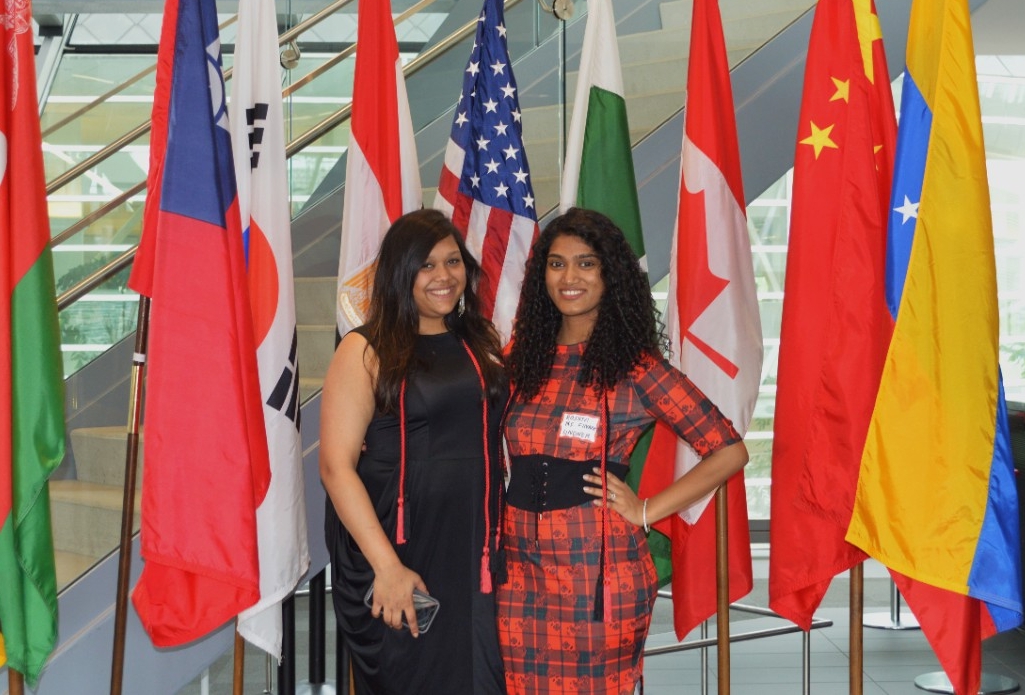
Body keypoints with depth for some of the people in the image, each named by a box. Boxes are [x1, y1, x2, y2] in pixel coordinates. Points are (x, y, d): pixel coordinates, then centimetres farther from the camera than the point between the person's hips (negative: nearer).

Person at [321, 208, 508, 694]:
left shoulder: (480, 344, 11)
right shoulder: (366, 351, -6)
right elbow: (336, 466, -13)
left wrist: (505, 544, 6)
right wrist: (386, 565, -18)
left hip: (474, 557, 5)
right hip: (396, 555, -5)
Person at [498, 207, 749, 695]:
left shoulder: (635, 368, -5)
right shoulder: (520, 362, 7)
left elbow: (729, 451, -6)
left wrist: (646, 511, -6)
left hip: (597, 573, -4)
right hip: (519, 570, 4)